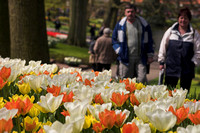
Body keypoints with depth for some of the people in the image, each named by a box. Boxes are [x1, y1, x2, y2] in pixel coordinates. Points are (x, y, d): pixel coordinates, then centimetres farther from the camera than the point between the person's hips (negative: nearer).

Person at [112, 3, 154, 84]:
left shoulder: (143, 24, 6)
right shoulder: (120, 25, 7)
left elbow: (149, 41, 11)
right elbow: (114, 39, 15)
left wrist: (150, 55, 7)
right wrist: (119, 51, 1)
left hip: (140, 59, -1)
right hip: (126, 58, 1)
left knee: (142, 79, -9)